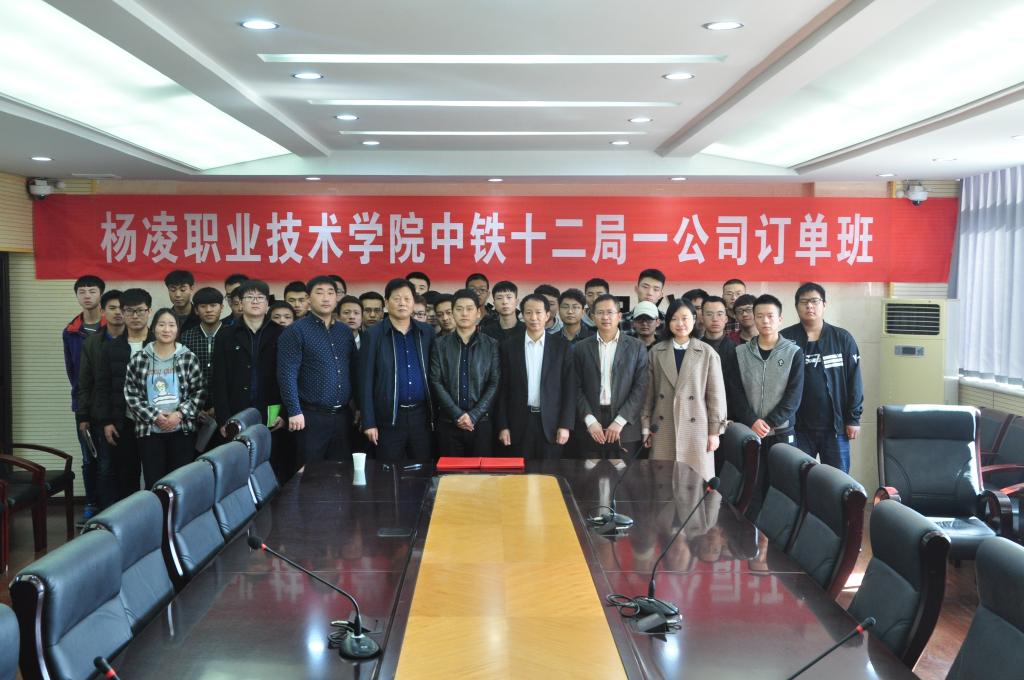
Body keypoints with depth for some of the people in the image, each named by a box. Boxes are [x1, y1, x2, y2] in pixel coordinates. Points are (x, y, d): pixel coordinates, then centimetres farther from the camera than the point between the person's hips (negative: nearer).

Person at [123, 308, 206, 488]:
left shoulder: (189, 358, 1)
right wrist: (154, 416, -10)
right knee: (153, 484, 4)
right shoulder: (138, 360, 2)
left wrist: (180, 414, -13)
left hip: (182, 430, 0)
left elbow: (199, 391, 0)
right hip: (150, 432, 0)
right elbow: (131, 395, 1)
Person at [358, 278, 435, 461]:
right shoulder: (373, 335, -2)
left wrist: (435, 412, 4)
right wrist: (369, 422, -7)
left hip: (421, 414, 3)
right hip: (389, 417, -3)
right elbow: (366, 381, -3)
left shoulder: (426, 332, 7)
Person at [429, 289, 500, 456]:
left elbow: (495, 384, -1)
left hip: (482, 422, -1)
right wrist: (457, 414, -11)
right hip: (448, 423, 1)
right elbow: (436, 382, 0)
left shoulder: (492, 345, 5)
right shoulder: (440, 345, 7)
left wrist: (473, 416, -12)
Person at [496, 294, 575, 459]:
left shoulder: (562, 346, 2)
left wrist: (565, 425, -5)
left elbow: (569, 388, 1)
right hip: (519, 423, 1)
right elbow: (502, 389, 4)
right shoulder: (509, 347, 3)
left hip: (551, 423, 0)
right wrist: (502, 426, -1)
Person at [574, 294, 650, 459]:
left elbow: (641, 387, -2)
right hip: (591, 429, 1)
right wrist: (590, 420, -8)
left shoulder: (636, 347, 4)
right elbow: (577, 389, 4)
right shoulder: (581, 348, 8)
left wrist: (619, 421, -9)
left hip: (625, 429, -1)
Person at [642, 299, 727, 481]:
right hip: (663, 429, 2)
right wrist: (646, 426, 6)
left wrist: (714, 431, -1)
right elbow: (649, 392, 9)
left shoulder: (708, 353, 1)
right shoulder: (656, 352, 6)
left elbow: (715, 394, 1)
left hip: (696, 428, -1)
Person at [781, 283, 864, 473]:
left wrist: (854, 418, -1)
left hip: (835, 426, 1)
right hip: (798, 427, -1)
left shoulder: (842, 338, 2)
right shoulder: (785, 339, -2)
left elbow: (854, 380, 2)